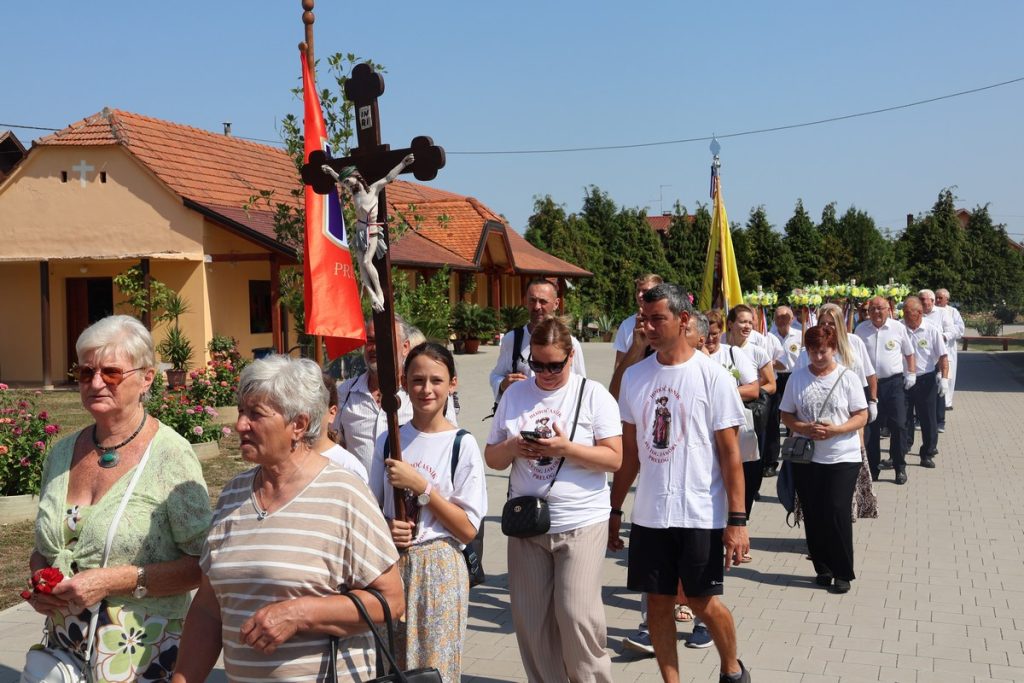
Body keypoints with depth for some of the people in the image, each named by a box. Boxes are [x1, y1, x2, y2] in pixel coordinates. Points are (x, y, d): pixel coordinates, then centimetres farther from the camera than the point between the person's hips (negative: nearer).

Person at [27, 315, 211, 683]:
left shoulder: (170, 455, -14)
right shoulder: (62, 453, 4)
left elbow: (203, 565, -15)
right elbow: (44, 547, 17)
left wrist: (115, 581, -20)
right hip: (65, 650, 5)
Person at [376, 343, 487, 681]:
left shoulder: (462, 445, -8)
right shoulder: (389, 440, 3)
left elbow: (468, 529, -10)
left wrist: (420, 486, -17)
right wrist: (386, 526, -9)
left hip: (439, 568, -3)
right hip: (391, 564, 3)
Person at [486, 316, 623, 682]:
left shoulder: (593, 394, -3)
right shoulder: (514, 394, 8)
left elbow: (614, 458, -8)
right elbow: (492, 457, 11)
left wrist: (566, 449, -21)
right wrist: (512, 448, -11)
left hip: (581, 522, -4)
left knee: (576, 614, -9)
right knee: (529, 617, 8)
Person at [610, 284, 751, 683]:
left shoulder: (712, 375, -8)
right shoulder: (634, 376, 4)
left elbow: (730, 451, -8)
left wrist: (737, 519, -11)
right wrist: (614, 509, 11)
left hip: (701, 514, -4)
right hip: (649, 514, 4)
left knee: (704, 603, 6)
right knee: (657, 603, 9)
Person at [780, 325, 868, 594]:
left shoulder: (848, 378, -2)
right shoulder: (797, 377, 5)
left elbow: (861, 417, -2)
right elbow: (786, 416, 7)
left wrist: (836, 430, -19)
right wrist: (805, 428, -13)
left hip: (843, 457, -3)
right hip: (806, 458, 3)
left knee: (837, 512, -8)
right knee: (813, 515, 7)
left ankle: (843, 573, 6)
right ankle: (823, 568, 22)